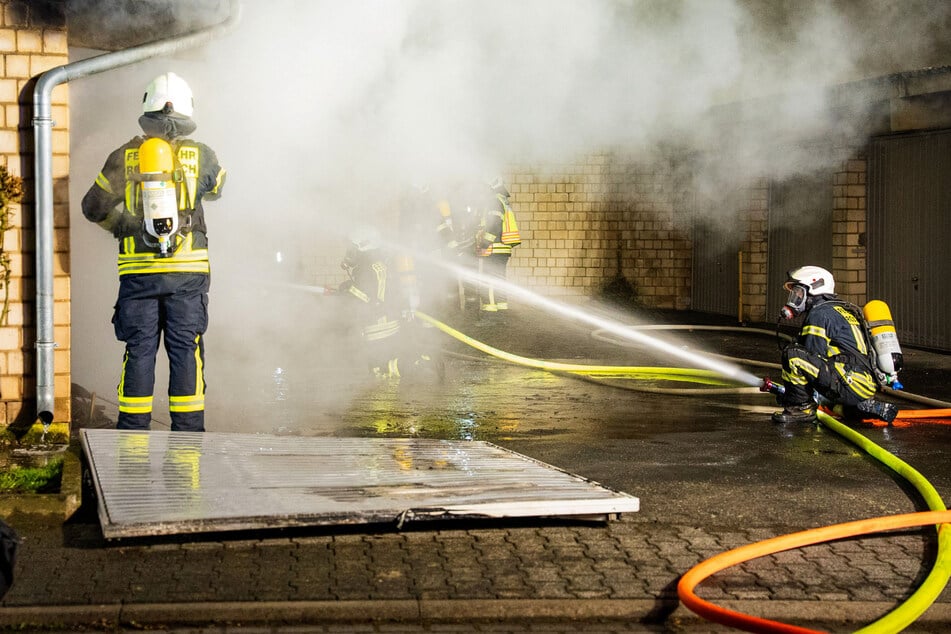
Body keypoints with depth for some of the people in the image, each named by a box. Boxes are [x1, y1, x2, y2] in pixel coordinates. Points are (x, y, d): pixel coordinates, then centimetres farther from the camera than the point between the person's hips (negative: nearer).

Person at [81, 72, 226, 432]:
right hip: (188, 269, -1)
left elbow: (94, 207, 7)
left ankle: (133, 430, 7)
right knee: (185, 350, 4)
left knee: (139, 351, 6)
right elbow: (216, 188, 21)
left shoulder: (124, 157, 2)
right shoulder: (201, 155, 0)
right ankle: (187, 430, 5)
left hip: (138, 271, 1)